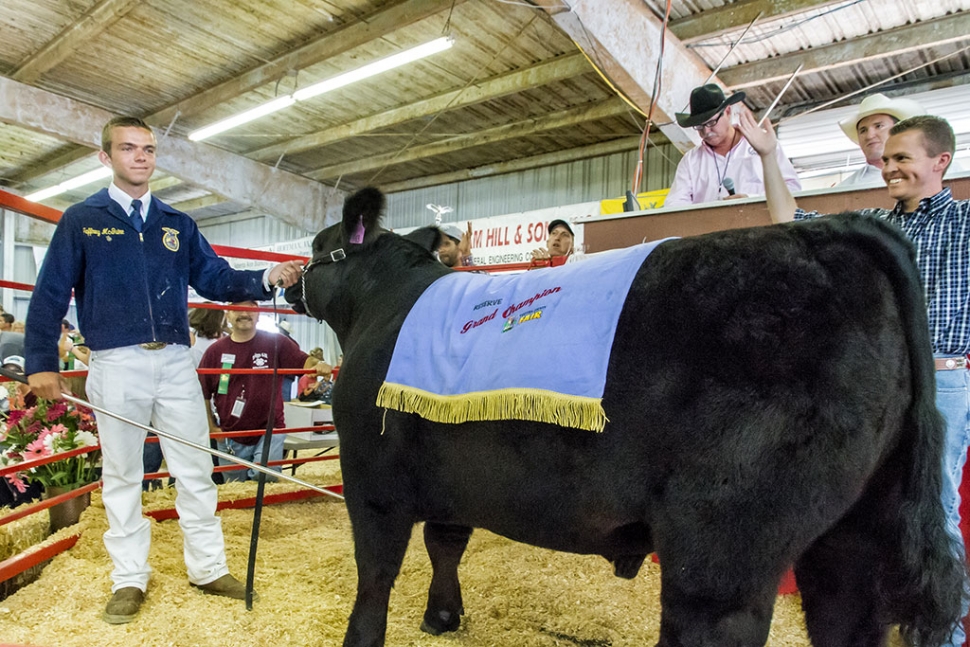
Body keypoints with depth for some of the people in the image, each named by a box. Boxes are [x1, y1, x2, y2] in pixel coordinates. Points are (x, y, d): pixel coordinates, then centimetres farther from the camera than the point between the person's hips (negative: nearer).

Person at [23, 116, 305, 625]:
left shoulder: (177, 224, 12)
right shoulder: (81, 220, 2)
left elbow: (215, 279, 7)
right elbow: (50, 296, -1)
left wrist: (266, 279, -9)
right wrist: (42, 363, -8)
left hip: (175, 362, 3)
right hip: (116, 365, -2)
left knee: (195, 469, 7)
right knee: (121, 474, 8)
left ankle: (208, 568, 20)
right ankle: (129, 578, 22)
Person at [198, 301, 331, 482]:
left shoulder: (276, 343, -5)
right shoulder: (215, 351, -2)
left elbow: (304, 361, -14)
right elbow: (202, 393, 5)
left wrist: (319, 365, -37)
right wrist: (212, 428, 1)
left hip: (269, 433, -2)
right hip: (229, 438, 3)